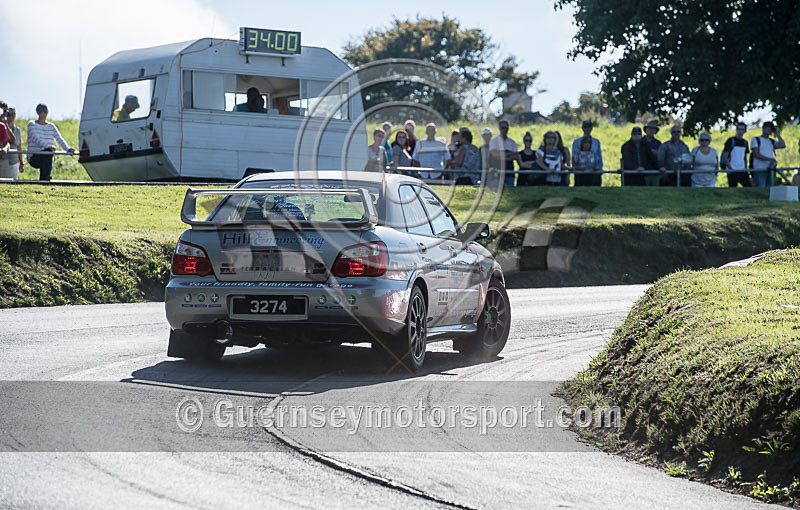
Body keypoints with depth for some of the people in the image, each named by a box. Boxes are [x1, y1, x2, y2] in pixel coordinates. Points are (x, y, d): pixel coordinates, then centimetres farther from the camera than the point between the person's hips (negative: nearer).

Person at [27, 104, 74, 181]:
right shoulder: (32, 125, 1)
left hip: (47, 158, 5)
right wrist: (48, 146, -34)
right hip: (34, 158, -5)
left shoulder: (51, 126, 16)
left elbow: (59, 139, 4)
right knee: (48, 152, -34)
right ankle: (45, 177, -37)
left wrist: (68, 149, -17)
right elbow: (36, 139, -17)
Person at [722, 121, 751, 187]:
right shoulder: (731, 141, -5)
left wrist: (746, 169, 9)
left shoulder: (745, 142, 13)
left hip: (742, 170, 6)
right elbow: (725, 157, -8)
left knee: (749, 187, -3)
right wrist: (730, 168, -15)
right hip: (732, 171, -6)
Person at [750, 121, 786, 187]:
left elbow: (783, 145, 1)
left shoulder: (772, 141, 20)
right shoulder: (755, 140, 5)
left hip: (770, 171, 5)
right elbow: (756, 154, -8)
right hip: (760, 169, -5)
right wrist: (769, 159, -19)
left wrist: (777, 134, 8)